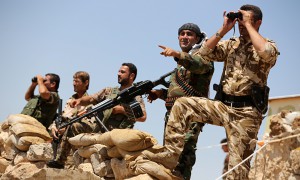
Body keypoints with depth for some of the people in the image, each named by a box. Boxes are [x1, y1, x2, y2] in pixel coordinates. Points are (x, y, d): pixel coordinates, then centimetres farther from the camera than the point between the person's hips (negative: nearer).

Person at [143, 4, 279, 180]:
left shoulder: (269, 45, 1)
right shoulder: (231, 44, 15)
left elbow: (266, 52, -25)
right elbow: (203, 54, 4)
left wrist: (248, 25, -12)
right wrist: (223, 30, 0)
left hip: (246, 112, -5)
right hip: (224, 105, 5)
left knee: (238, 164, -5)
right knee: (182, 104, -8)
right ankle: (171, 154, -9)